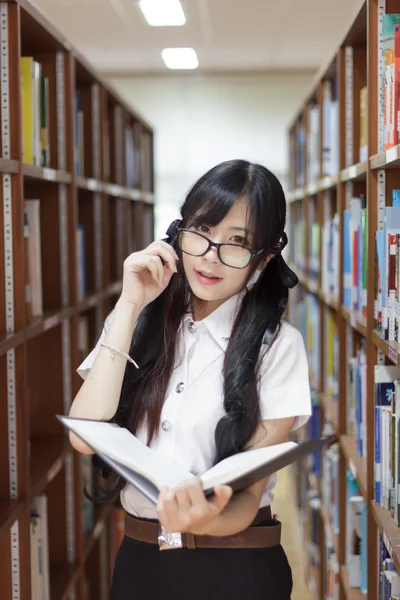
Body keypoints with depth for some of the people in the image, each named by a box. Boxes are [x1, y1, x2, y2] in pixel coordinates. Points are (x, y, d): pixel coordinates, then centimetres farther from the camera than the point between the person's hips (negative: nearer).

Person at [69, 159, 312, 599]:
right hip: (138, 560, 3)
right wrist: (130, 306, -13)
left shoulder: (278, 345, -10)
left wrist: (212, 521, -37)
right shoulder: (137, 324, 2)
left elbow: (250, 490, -15)